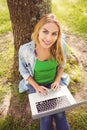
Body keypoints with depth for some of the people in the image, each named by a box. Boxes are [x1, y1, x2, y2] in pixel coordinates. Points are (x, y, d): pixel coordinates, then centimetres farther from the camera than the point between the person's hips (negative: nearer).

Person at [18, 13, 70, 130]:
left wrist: (57, 81, -12)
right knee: (45, 117, -7)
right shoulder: (25, 50, -27)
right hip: (36, 84, -1)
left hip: (55, 82, 2)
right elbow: (24, 71, -9)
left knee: (60, 114, -4)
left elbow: (62, 64, -1)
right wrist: (36, 86, -16)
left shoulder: (61, 46, -21)